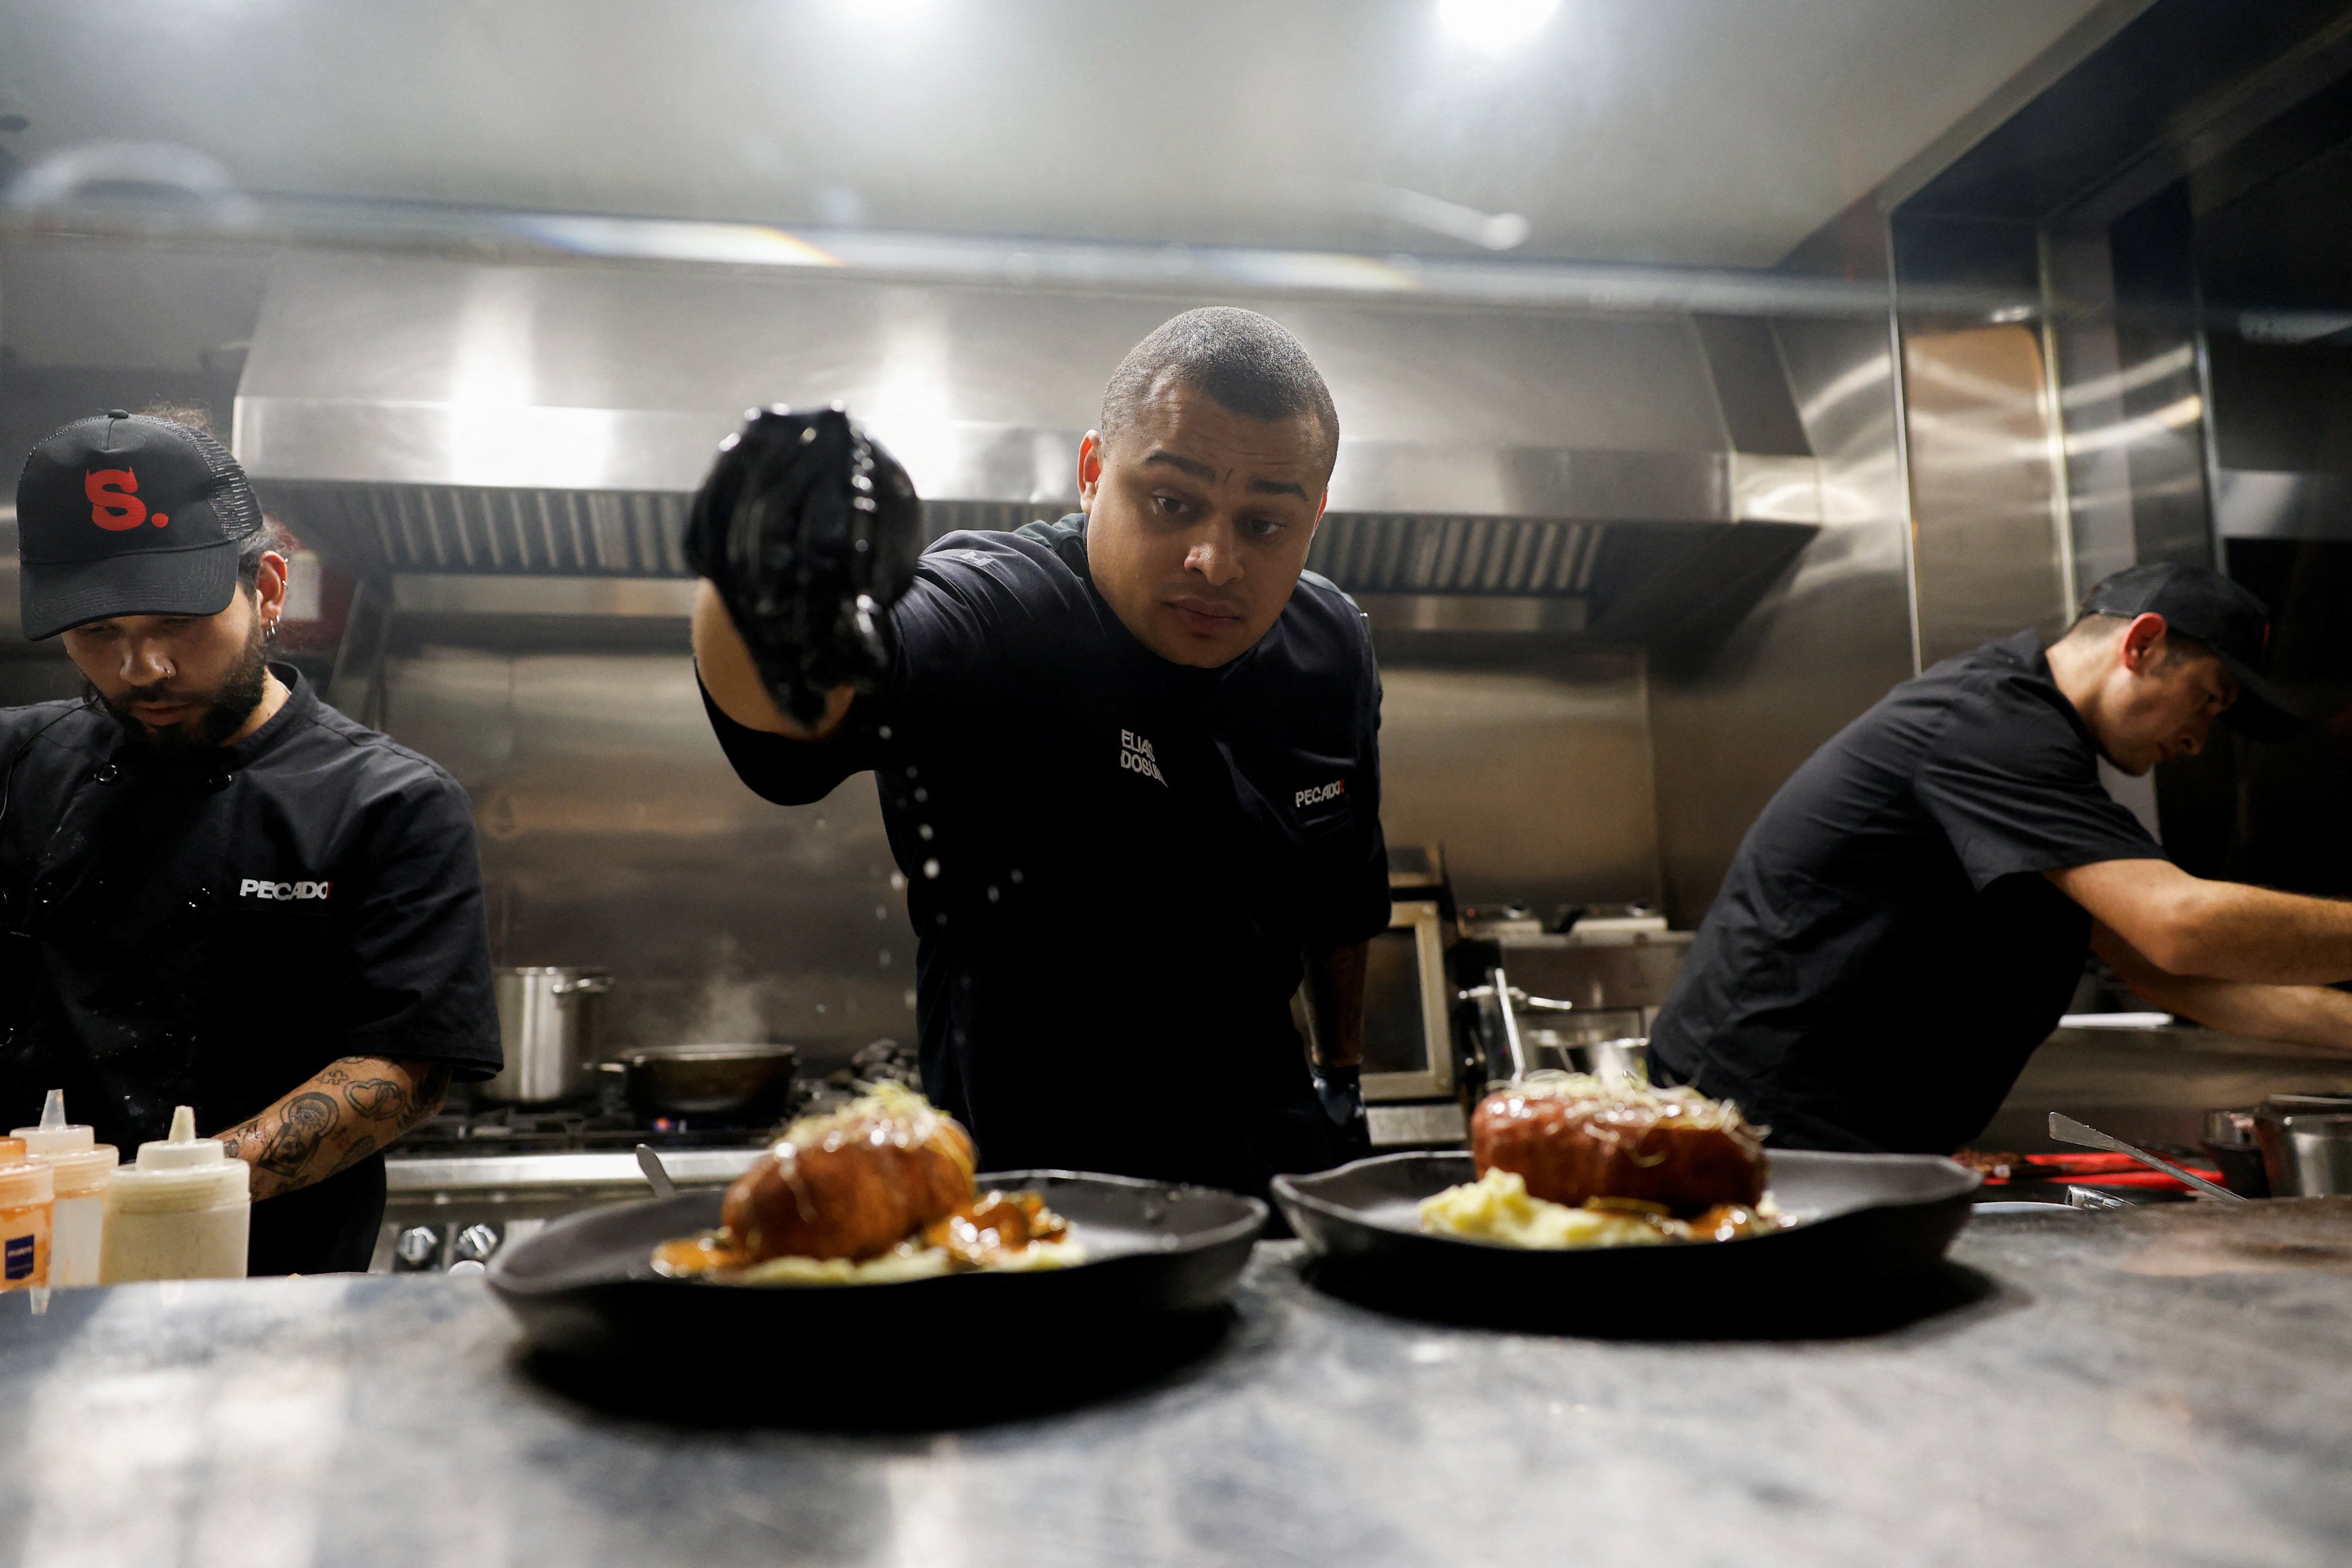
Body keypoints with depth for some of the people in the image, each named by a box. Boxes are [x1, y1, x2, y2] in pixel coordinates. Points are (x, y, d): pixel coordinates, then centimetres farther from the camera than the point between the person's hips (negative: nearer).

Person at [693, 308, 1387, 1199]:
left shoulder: (1331, 650, -2)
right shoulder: (993, 617, -21)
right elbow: (810, 691, -44)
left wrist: (1343, 1079, 20)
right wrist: (768, 592, -66)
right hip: (1019, 1178, -6)